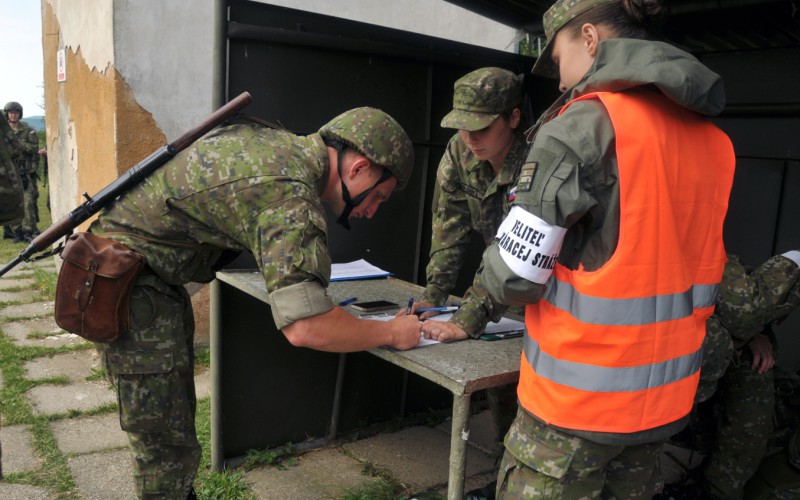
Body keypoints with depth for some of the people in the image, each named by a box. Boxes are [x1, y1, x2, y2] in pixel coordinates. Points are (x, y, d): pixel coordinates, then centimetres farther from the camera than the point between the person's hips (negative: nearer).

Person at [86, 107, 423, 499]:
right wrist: (390, 333, -19)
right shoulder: (291, 193, -26)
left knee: (176, 419, 20)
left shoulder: (275, 142, 2)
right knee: (166, 446, -1)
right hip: (129, 285, -10)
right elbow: (304, 327, -33)